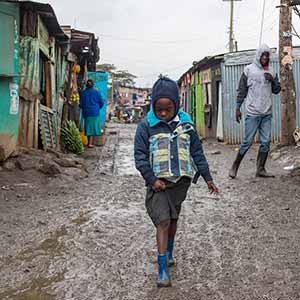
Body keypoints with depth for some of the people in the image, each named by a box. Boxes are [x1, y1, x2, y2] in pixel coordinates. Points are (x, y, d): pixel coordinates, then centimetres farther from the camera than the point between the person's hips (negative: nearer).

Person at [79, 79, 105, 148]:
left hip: (86, 112, 2)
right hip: (95, 112, -2)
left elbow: (81, 104, 2)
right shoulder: (96, 92, -4)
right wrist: (98, 107, 20)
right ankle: (90, 143, -1)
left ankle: (89, 142, 21)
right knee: (93, 126, 2)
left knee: (88, 127, 13)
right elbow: (101, 102, 0)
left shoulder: (83, 93, -1)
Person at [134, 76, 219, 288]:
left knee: (173, 219, 17)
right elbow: (140, 156, -5)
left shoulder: (186, 124, 4)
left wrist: (208, 177, 10)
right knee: (162, 222, -9)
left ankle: (169, 252, 39)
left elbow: (197, 152, 10)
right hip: (158, 182, -3)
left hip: (181, 181, 3)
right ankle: (163, 269, -5)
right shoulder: (146, 126, -5)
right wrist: (152, 180, -13)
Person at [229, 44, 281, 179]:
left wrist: (273, 80, -3)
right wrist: (238, 108, -3)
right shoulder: (249, 69, -1)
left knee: (266, 142, 3)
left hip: (267, 113, 5)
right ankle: (235, 167, 9)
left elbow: (277, 90, 15)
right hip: (252, 113, -5)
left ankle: (260, 170, 11)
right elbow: (242, 90, 0)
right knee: (248, 142, -4)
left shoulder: (271, 71, 12)